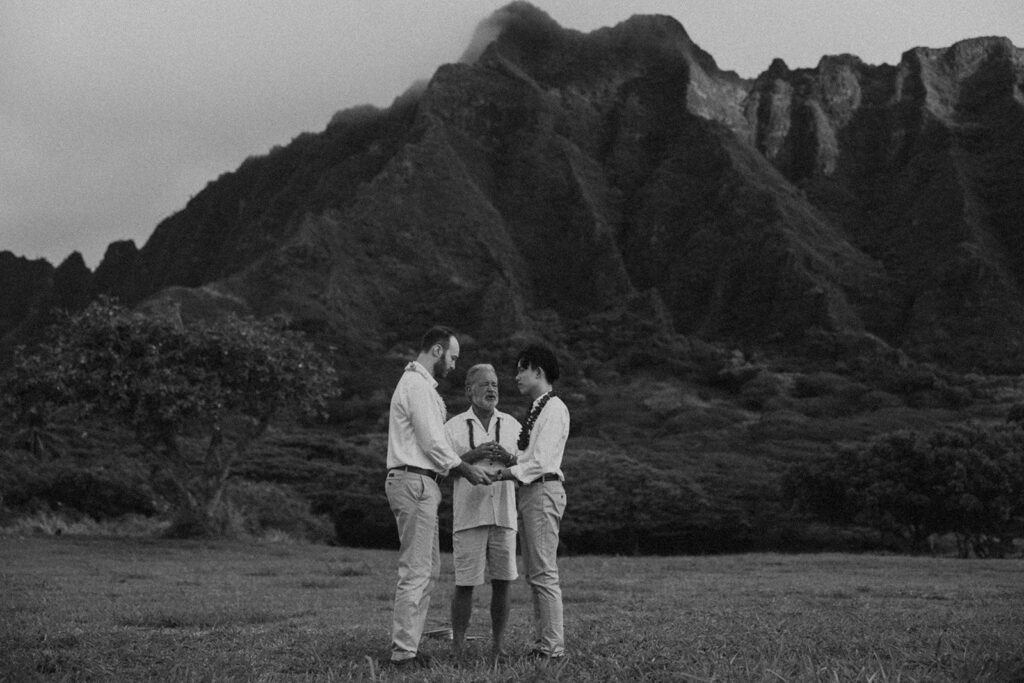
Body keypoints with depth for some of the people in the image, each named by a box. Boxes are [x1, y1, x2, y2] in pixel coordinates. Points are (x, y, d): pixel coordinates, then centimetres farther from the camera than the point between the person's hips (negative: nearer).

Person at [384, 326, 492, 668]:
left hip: (419, 482, 11)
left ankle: (407, 644, 15)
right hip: (414, 482, -11)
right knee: (416, 570, -10)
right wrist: (466, 469, -3)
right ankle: (404, 652, -9)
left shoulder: (420, 383, 21)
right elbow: (432, 442, -15)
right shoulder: (417, 385, -12)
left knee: (428, 569, 13)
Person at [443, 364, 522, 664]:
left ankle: (497, 648, 10)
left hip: (504, 515, 2)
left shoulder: (511, 425, 13)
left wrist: (508, 457, -10)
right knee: (465, 584, -4)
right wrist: (472, 455, -13)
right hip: (469, 515, -2)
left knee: (502, 582, 1)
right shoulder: (454, 426, 6)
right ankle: (457, 649, 3)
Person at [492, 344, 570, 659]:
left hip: (543, 489, -10)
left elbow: (540, 462, -18)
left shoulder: (554, 409, -11)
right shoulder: (536, 409, 19)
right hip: (529, 492, 10)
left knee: (544, 573, -8)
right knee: (534, 573, 12)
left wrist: (507, 473, -17)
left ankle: (553, 646, -5)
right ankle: (542, 642, 17)